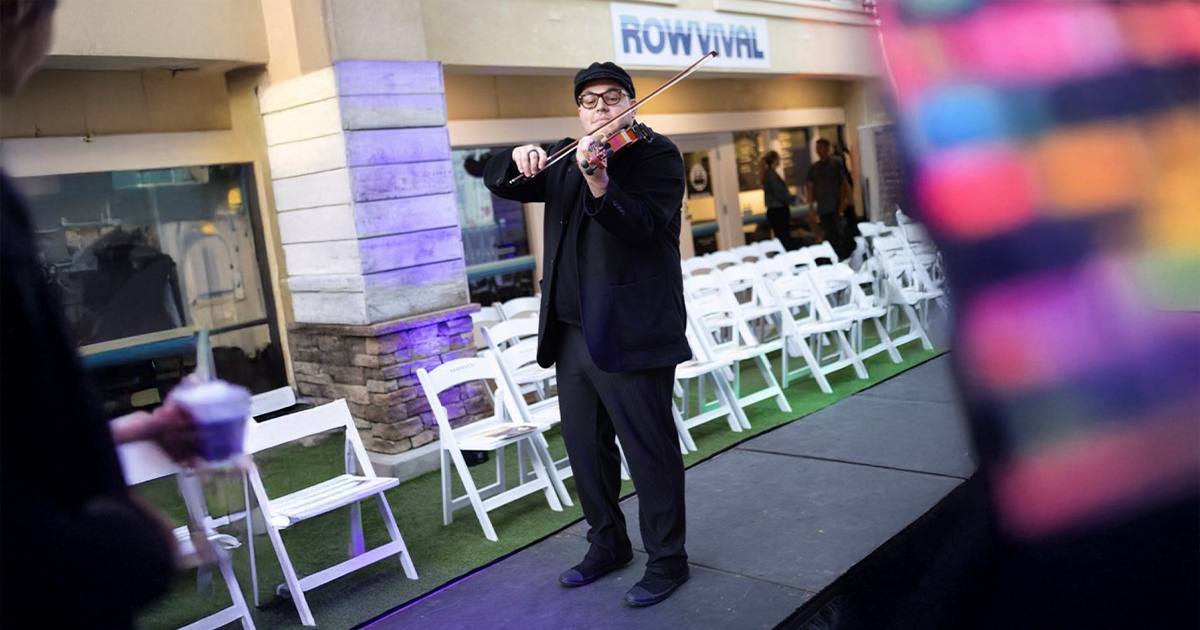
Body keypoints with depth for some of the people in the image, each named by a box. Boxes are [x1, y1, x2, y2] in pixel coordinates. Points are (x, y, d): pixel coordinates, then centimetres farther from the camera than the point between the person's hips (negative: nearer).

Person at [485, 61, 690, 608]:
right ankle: (607, 543, 34)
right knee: (584, 445, 16)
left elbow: (644, 225, -19)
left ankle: (667, 560, 17)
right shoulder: (565, 157, 16)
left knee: (648, 449, 0)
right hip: (571, 332, 7)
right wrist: (518, 158, -8)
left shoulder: (656, 153, -3)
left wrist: (600, 186, -38)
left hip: (628, 331, -7)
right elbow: (498, 182, 15)